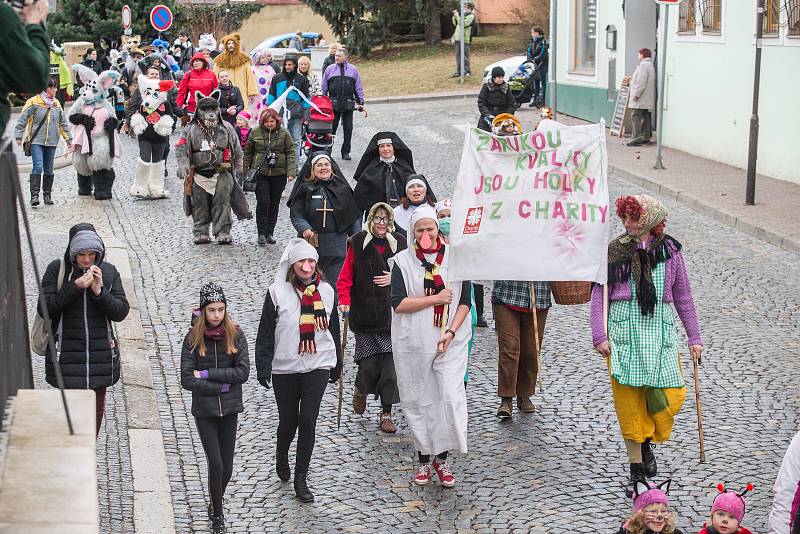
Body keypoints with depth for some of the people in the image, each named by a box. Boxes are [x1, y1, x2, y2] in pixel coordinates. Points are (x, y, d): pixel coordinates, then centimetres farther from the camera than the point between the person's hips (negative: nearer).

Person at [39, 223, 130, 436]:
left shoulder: (109, 272, 2)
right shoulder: (57, 269, -4)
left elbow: (121, 312, -2)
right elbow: (46, 307, -11)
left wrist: (99, 291, -17)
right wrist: (74, 287, -20)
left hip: (101, 353, 3)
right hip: (67, 353, -2)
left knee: (96, 410, 10)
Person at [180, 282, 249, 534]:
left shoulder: (236, 335, -5)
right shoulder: (193, 339, -8)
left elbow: (243, 373, -13)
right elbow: (187, 381, -13)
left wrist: (206, 374, -16)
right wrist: (222, 385, -14)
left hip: (229, 409, 2)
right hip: (204, 410, -2)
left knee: (227, 467, 9)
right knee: (216, 464, -6)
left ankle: (215, 502, 35)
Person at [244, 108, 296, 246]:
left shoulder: (284, 133, 1)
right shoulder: (255, 133, 2)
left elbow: (291, 153, 0)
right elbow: (248, 153, 10)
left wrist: (291, 172, -9)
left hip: (279, 174, 1)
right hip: (260, 173, -1)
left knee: (274, 203, 6)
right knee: (263, 202, -8)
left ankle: (270, 233, 16)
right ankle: (261, 233, 0)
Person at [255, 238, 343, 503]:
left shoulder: (325, 291, 2)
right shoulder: (277, 292, -7)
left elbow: (333, 330, 12)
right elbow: (265, 333, -3)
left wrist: (336, 366, 16)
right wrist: (263, 368, -7)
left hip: (317, 366, 1)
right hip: (284, 367, -1)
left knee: (308, 422, -4)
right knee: (288, 420, 10)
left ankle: (301, 479, 7)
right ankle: (282, 454, 43)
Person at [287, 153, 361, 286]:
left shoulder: (342, 188, 8)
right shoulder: (305, 189, 2)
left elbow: (353, 217, 11)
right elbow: (296, 215, -2)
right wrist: (305, 229, -21)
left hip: (337, 247, 1)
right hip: (311, 244, -1)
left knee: (335, 285, -5)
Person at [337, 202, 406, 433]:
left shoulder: (399, 243, 5)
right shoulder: (358, 243, 0)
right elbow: (345, 277, 0)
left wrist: (394, 278, -7)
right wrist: (344, 301, -14)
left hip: (392, 314, 1)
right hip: (364, 316, -1)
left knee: (391, 366, -3)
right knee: (369, 365, -4)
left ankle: (386, 414, 10)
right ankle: (360, 389, 32)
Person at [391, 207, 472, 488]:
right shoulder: (403, 261, -1)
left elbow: (465, 301, 2)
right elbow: (398, 303, -10)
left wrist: (452, 331, -10)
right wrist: (436, 299, -13)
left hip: (449, 341, 0)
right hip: (413, 343, 0)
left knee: (451, 398, -9)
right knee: (418, 401, 7)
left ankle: (442, 457, 6)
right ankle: (423, 459, 21)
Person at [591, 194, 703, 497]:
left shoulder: (670, 251, 6)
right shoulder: (614, 251, 2)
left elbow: (683, 296, 12)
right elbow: (598, 296, 3)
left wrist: (694, 337, 12)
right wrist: (599, 336, -6)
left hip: (660, 330, 1)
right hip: (623, 330, -1)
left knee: (670, 396, -7)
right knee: (628, 400, -1)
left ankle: (647, 442, 25)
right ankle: (637, 471, 10)